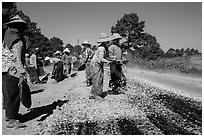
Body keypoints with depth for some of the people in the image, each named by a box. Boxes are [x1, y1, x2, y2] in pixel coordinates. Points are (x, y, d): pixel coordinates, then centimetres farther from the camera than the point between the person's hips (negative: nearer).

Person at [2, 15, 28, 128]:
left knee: (8, 94, 20)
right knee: (13, 96, -6)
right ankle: (12, 120, -3)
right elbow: (18, 58, -20)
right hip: (12, 72, -9)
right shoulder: (18, 41, -13)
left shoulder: (5, 40, 15)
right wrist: (22, 73, -21)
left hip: (4, 71, 10)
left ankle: (9, 114, 33)